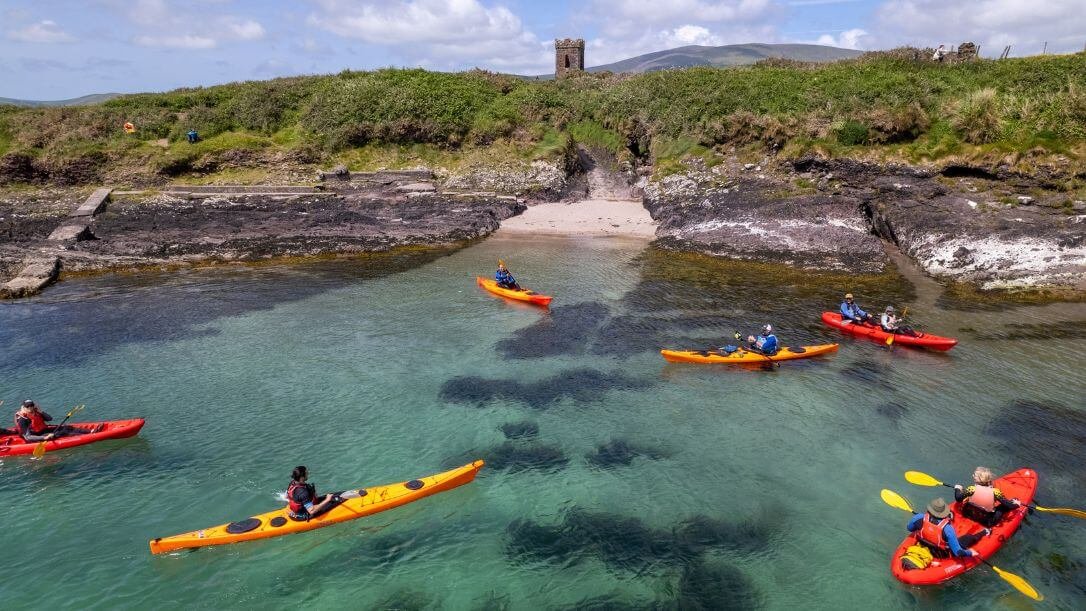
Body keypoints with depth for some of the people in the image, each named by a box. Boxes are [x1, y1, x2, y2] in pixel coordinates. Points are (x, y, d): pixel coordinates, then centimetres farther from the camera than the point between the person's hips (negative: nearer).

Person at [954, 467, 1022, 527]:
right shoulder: (995, 492, -23)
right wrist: (1016, 504, 12)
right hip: (987, 521, 0)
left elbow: (958, 498, -13)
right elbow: (1007, 504, -10)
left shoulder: (972, 489, -23)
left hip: (970, 515, 0)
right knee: (1004, 506, 14)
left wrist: (957, 489, 8)